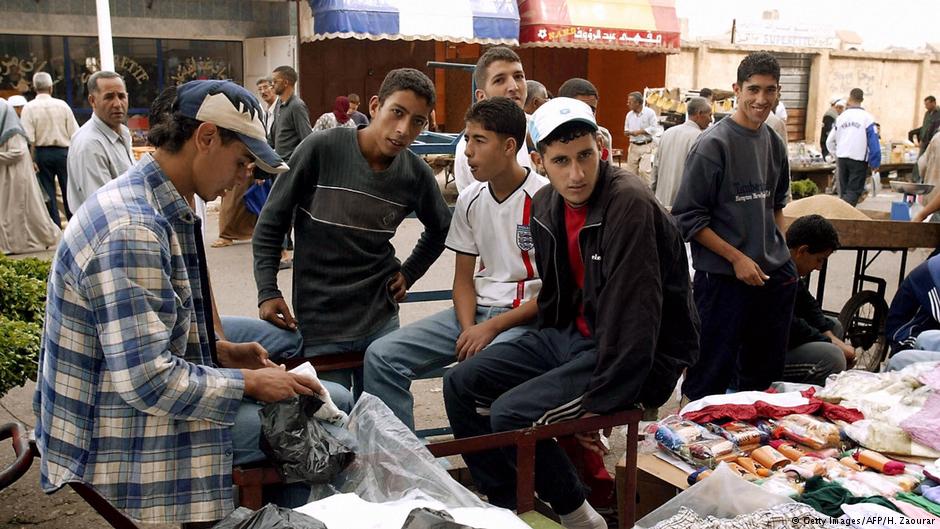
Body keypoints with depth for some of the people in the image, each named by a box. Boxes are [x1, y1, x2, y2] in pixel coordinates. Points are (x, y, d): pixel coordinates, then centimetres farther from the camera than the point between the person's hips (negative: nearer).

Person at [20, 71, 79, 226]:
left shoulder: (29, 108, -5)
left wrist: (32, 159, -6)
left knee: (48, 194, 7)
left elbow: (29, 138, -10)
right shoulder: (62, 105, -2)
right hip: (63, 151, 0)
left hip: (42, 153, 0)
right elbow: (74, 134, -2)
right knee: (68, 190, 7)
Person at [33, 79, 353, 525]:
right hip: (124, 441, -9)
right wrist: (249, 382, -18)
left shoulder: (160, 205, 5)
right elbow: (148, 380, -29)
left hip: (138, 386, 10)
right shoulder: (132, 229, -27)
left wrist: (220, 350, 3)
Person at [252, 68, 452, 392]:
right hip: (318, 324, -3)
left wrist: (409, 273, 9)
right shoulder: (321, 149, -11)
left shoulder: (416, 174, -2)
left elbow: (440, 229, 20)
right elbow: (271, 224, -2)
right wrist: (267, 292, -8)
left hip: (381, 320, 3)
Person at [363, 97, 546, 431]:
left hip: (526, 317, -6)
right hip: (476, 311, 7)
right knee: (381, 356, -10)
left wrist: (491, 327, -16)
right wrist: (468, 328, -9)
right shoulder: (470, 199, 7)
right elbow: (463, 278, 10)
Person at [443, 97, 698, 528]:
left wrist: (597, 402, -21)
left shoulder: (629, 203, -24)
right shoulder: (546, 205, 2)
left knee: (510, 413, -23)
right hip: (571, 336, 8)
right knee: (461, 384, 1)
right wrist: (544, 357, 16)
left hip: (637, 356, -8)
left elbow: (634, 316, -26)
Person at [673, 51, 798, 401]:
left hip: (775, 277, 7)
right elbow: (688, 217, -14)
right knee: (712, 376, 2)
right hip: (723, 278, -7)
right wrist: (737, 258, -16)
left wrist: (781, 252, 9)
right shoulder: (714, 144, -13)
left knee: (766, 372, 18)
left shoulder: (773, 142, 8)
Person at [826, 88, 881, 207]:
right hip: (859, 159, -4)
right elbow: (873, 142, -9)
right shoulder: (867, 117, -7)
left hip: (842, 158, 4)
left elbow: (830, 141, 11)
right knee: (854, 191, -3)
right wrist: (875, 163, -1)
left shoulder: (841, 117, 6)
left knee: (844, 191, 15)